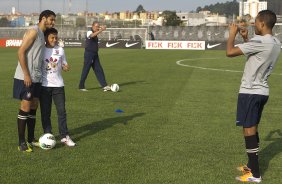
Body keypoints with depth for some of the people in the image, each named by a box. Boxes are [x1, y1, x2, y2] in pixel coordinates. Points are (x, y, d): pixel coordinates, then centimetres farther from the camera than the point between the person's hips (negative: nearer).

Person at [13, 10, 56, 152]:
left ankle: (31, 139, 21)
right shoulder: (33, 31, -12)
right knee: (25, 107, -5)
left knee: (33, 107, 12)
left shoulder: (41, 34, 17)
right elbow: (21, 52, -18)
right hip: (26, 78, -9)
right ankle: (21, 142, 1)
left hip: (36, 78, 9)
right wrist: (26, 75, -20)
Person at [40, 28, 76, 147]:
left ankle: (64, 136, 5)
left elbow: (64, 65, 12)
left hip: (58, 84, 2)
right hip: (44, 85, -2)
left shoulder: (60, 50, 7)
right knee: (45, 112, 5)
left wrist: (66, 67, -12)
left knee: (62, 111, 0)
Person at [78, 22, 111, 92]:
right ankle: (81, 86, 10)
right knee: (85, 71, -1)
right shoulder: (89, 32, -15)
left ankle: (104, 86, 2)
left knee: (99, 70, 4)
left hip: (95, 54, 8)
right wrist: (101, 30, -45)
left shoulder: (95, 33, 12)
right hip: (89, 54, -8)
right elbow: (92, 35, -34)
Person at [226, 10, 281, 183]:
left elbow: (230, 52, -20)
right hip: (262, 91, 9)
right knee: (253, 128, 18)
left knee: (249, 129, -4)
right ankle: (252, 166, 28)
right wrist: (245, 38, 16)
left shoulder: (260, 41, -20)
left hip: (250, 91, -9)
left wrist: (232, 34, -4)